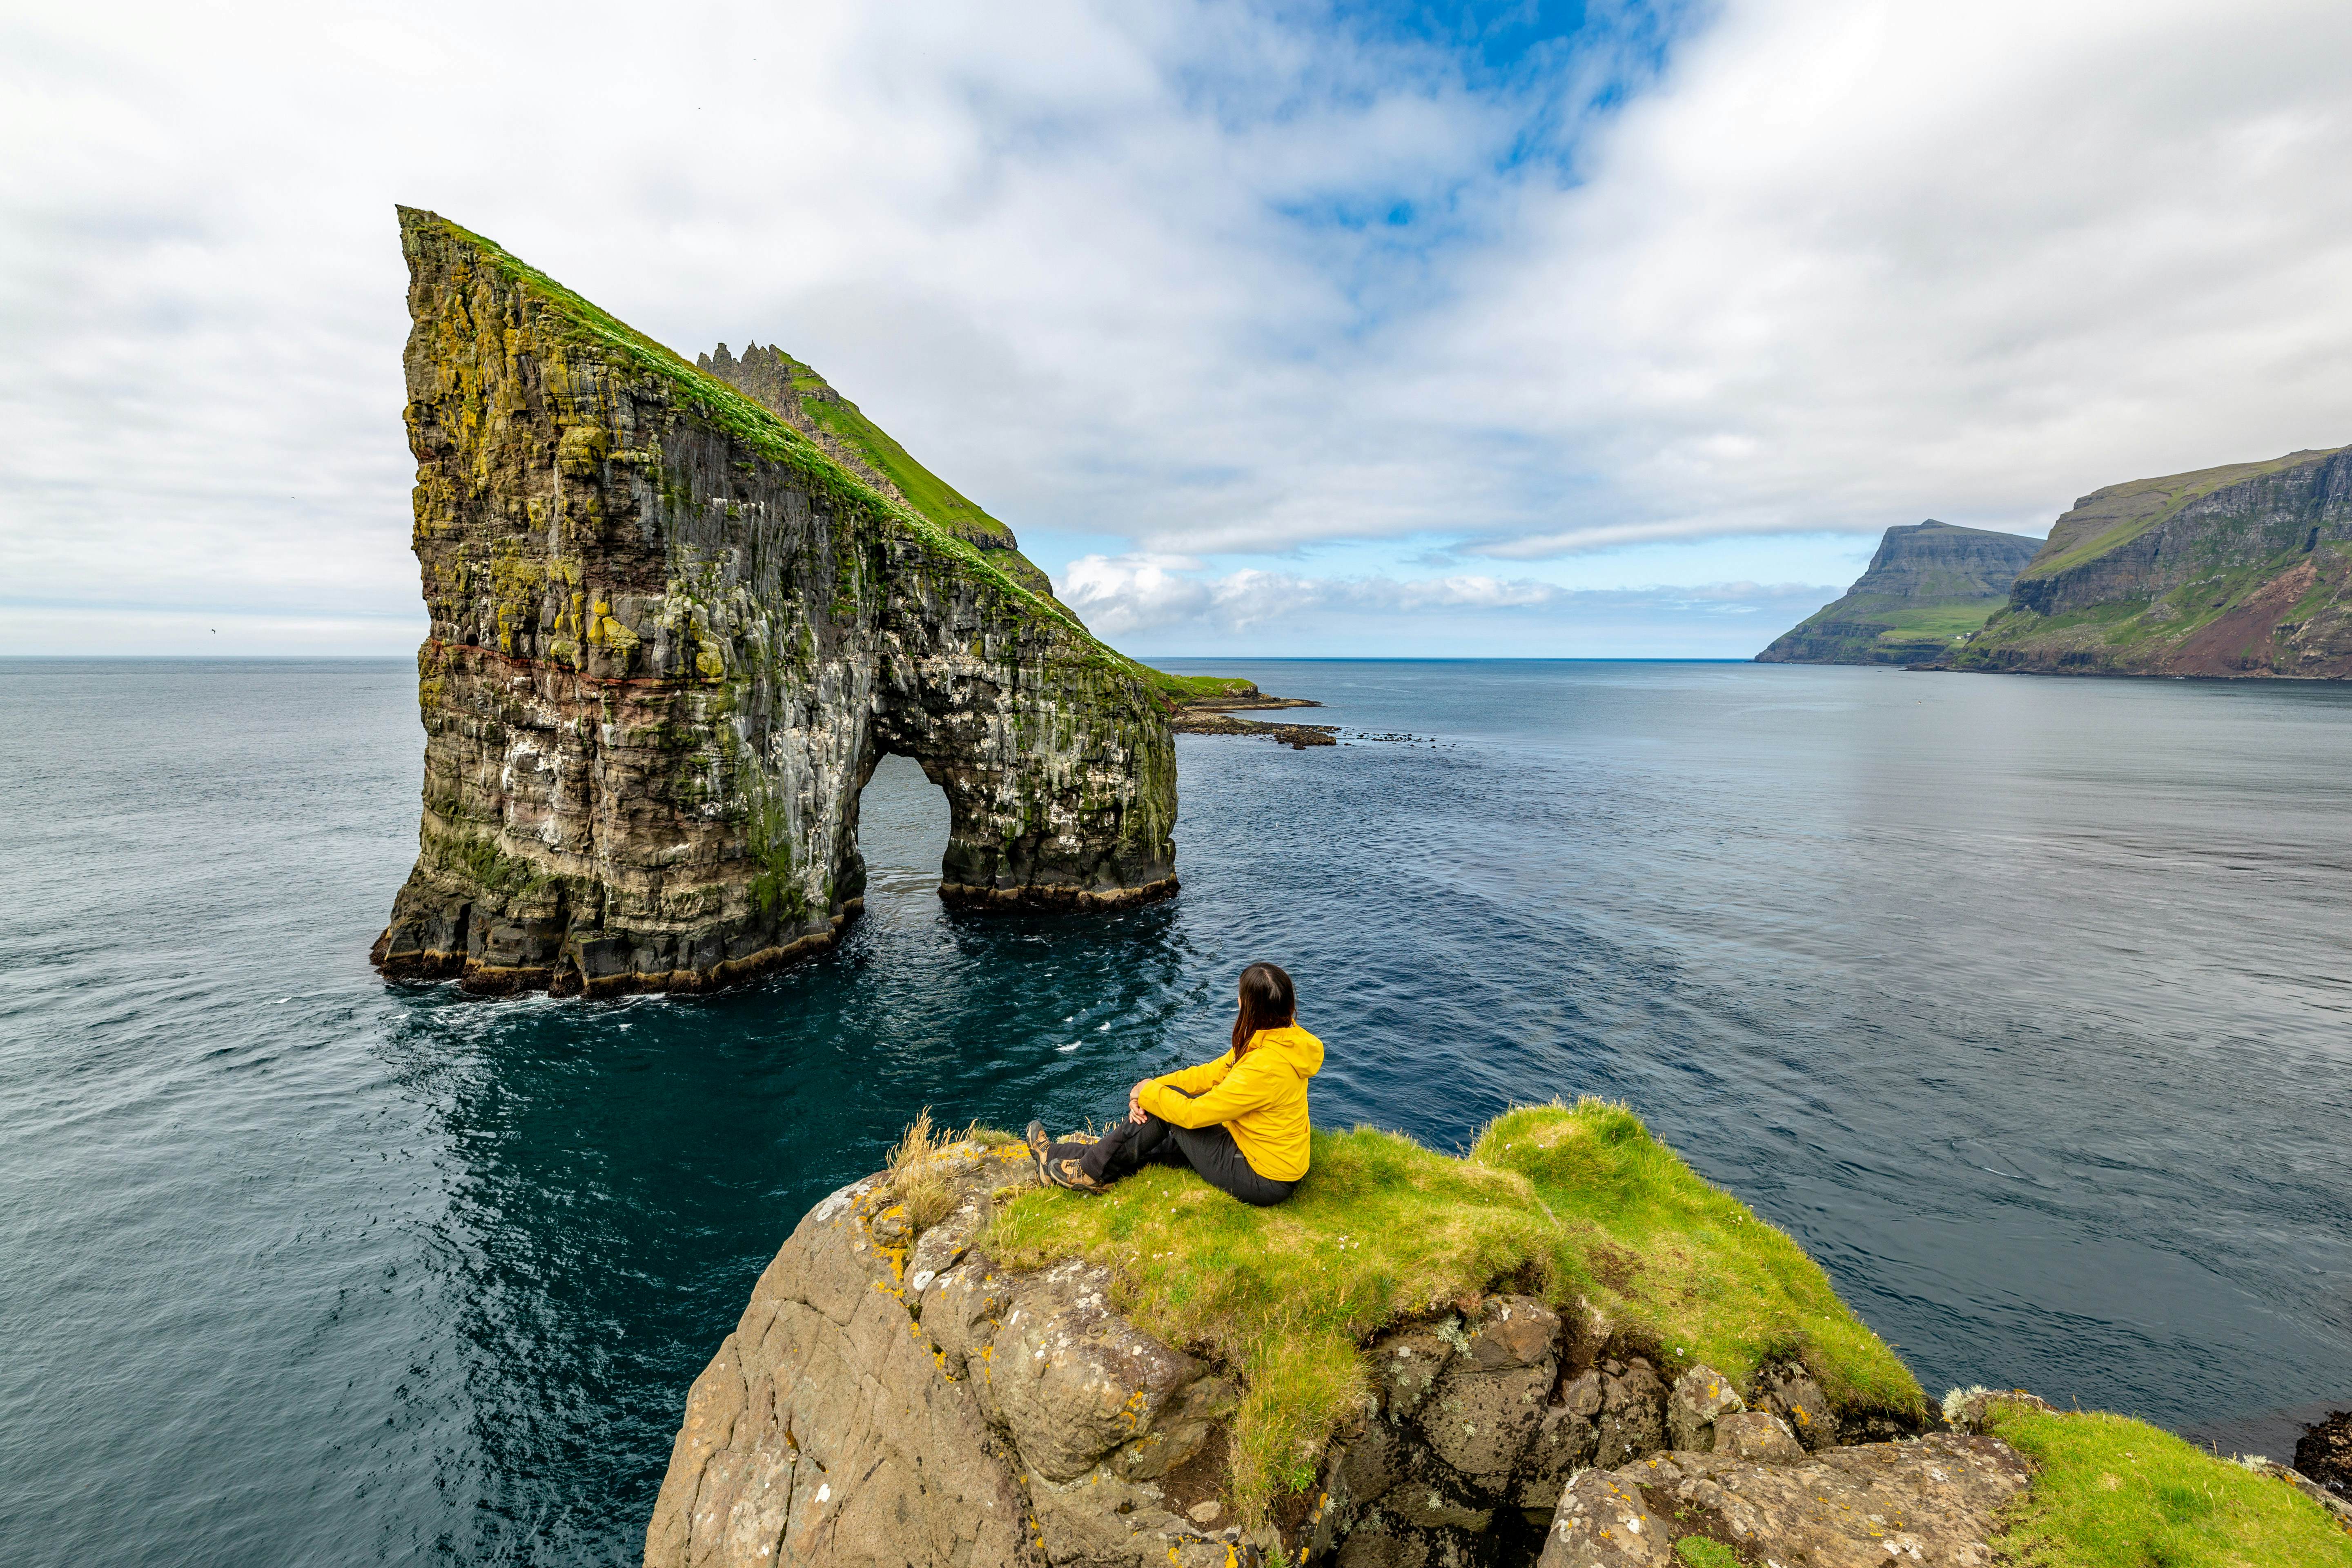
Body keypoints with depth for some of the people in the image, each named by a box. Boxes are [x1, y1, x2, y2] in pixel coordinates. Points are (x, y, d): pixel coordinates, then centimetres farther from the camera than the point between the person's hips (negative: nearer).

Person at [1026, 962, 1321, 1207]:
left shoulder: (1267, 1066, -30)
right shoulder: (1279, 1038, -1)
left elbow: (1194, 1113, -24)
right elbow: (1212, 1073, 4)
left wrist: (1147, 1092, -7)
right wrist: (1153, 1087, -6)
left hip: (1262, 1181, -8)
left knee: (1167, 1105, -6)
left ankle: (1092, 1171, 8)